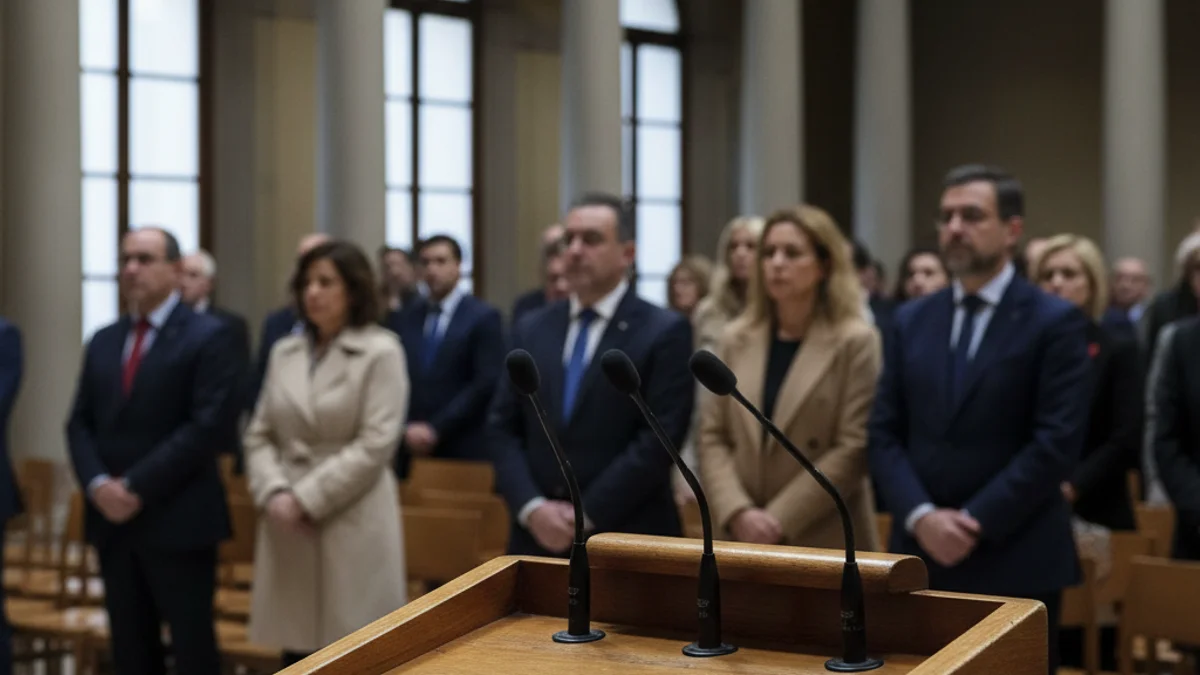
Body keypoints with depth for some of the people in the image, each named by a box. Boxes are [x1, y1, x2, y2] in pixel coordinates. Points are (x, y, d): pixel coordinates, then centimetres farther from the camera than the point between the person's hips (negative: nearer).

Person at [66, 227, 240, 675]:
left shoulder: (208, 336, -5)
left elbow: (206, 425, -14)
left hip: (178, 521, -6)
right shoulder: (103, 341, 15)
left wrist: (137, 486, -16)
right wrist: (97, 483, -8)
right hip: (112, 520, 6)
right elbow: (79, 424, 11)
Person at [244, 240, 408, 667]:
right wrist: (274, 493, -7)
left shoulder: (381, 352, -4)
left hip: (352, 528, -5)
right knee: (296, 659, 8)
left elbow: (376, 444, -12)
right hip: (288, 528, 5)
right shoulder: (283, 352, 13)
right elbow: (259, 436, 12)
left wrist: (306, 498, -13)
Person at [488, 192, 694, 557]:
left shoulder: (665, 332, -4)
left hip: (626, 541, -4)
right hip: (538, 537, 4)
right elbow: (502, 428, 8)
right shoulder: (531, 329, 12)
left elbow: (659, 439, -11)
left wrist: (587, 515, -14)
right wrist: (531, 507, -8)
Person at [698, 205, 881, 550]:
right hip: (749, 542, 4)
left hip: (827, 547, -4)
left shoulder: (855, 343, -4)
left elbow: (853, 449, -10)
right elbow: (712, 436, 6)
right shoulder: (736, 341, 9)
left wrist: (779, 519, -14)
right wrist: (737, 512, -10)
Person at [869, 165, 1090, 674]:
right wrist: (920, 516, -9)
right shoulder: (912, 321, 11)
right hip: (921, 555, 4)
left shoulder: (1055, 322, -4)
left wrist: (976, 521, -15)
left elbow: (1058, 441, -12)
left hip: (1016, 561, -4)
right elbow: (884, 433, 7)